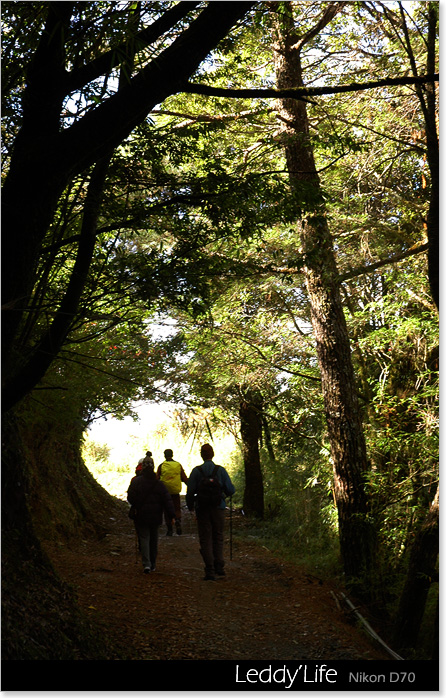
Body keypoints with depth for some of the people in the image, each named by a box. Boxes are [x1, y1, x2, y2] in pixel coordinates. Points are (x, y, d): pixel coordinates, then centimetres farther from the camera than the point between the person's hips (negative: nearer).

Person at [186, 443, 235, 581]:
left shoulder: (196, 471, -5)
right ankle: (219, 568, 7)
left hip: (202, 509, -1)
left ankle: (210, 571, -1)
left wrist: (190, 506, 12)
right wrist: (224, 494, 20)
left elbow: (190, 491, -5)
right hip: (218, 508, 1)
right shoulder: (220, 470, -3)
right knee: (218, 538, 15)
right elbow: (231, 489, -4)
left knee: (205, 540, 4)